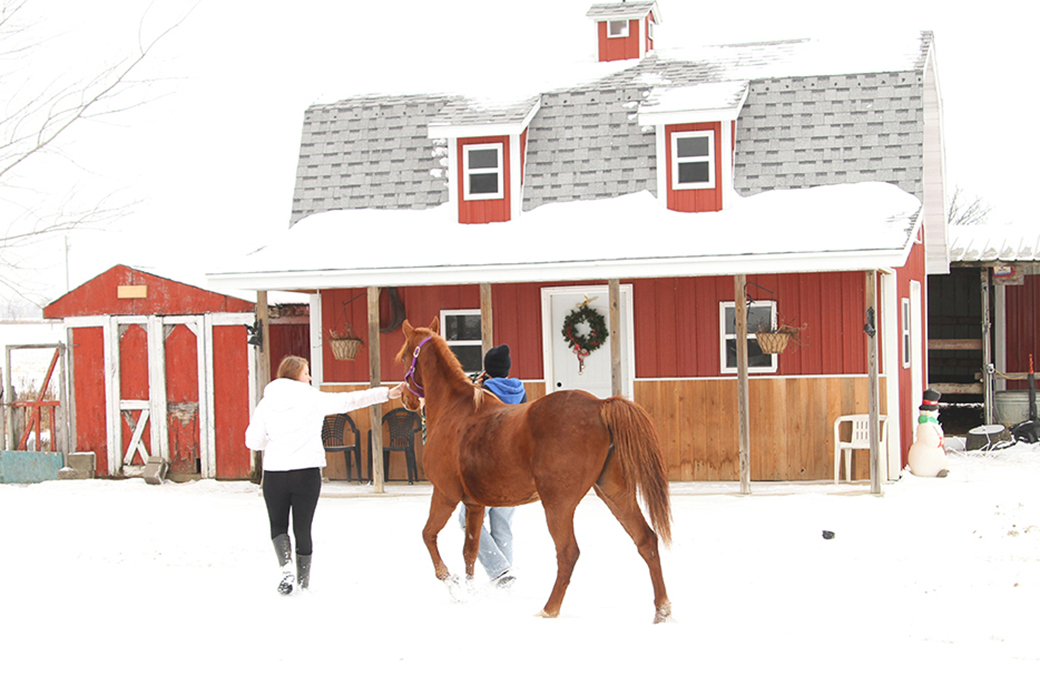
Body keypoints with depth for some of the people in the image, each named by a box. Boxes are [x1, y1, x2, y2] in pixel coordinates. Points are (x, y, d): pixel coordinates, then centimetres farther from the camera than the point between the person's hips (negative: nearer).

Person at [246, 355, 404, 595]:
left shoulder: (266, 403, 4)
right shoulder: (314, 399, -2)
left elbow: (252, 441, 5)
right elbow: (351, 401, 0)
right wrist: (386, 393, 5)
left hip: (274, 472, 1)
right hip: (306, 471, -1)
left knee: (278, 525, 14)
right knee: (302, 527, 10)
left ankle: (286, 566, -11)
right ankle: (303, 580, 17)